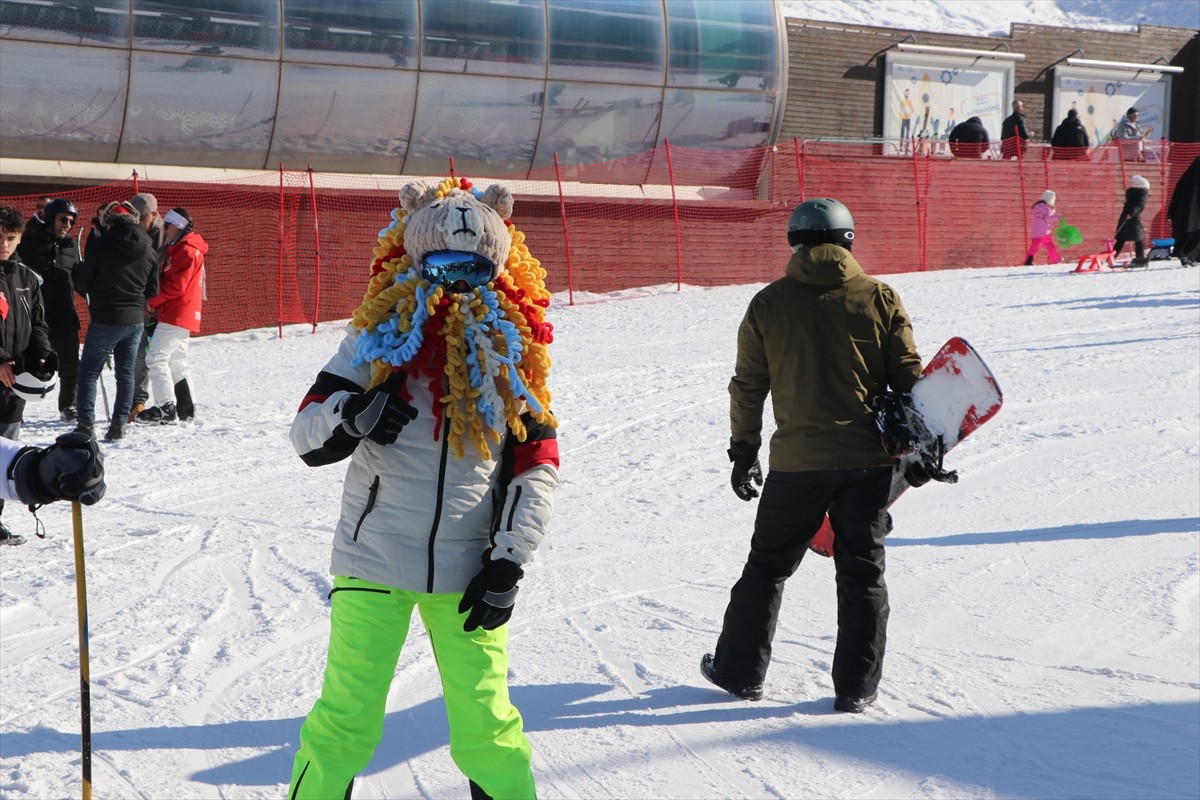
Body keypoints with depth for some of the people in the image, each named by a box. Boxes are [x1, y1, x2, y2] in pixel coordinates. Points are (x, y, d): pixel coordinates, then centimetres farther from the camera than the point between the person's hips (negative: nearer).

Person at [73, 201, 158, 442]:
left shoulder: (101, 244, -12)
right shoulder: (148, 248, 2)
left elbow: (82, 282, -4)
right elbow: (153, 290, 10)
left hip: (105, 320, -5)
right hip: (135, 320, 5)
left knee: (88, 373, 3)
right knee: (126, 374, 11)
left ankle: (86, 425, -4)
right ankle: (119, 425, 9)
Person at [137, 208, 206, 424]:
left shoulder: (186, 251, -13)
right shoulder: (178, 249, 21)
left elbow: (176, 285, -20)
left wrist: (152, 301, -11)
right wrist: (155, 302, 6)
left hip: (176, 315, -11)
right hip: (182, 315, 11)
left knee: (156, 357, -12)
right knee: (176, 362, 14)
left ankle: (166, 408, -16)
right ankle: (185, 409, 15)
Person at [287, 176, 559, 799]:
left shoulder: (513, 348, 1)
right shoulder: (378, 335, -4)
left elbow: (536, 466, 3)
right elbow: (306, 436, -3)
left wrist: (507, 562, -5)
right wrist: (349, 414, -25)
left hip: (468, 571, 1)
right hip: (373, 560, -1)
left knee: (486, 724, 6)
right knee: (346, 721, 3)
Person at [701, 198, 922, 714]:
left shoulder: (769, 304, 1)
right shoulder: (881, 298, 1)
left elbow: (748, 385, 4)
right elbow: (907, 377, 1)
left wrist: (743, 450, 14)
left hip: (798, 459, 0)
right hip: (870, 458, 0)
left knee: (767, 566, 13)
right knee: (863, 572, 9)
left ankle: (739, 671, 20)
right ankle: (857, 687, 10)